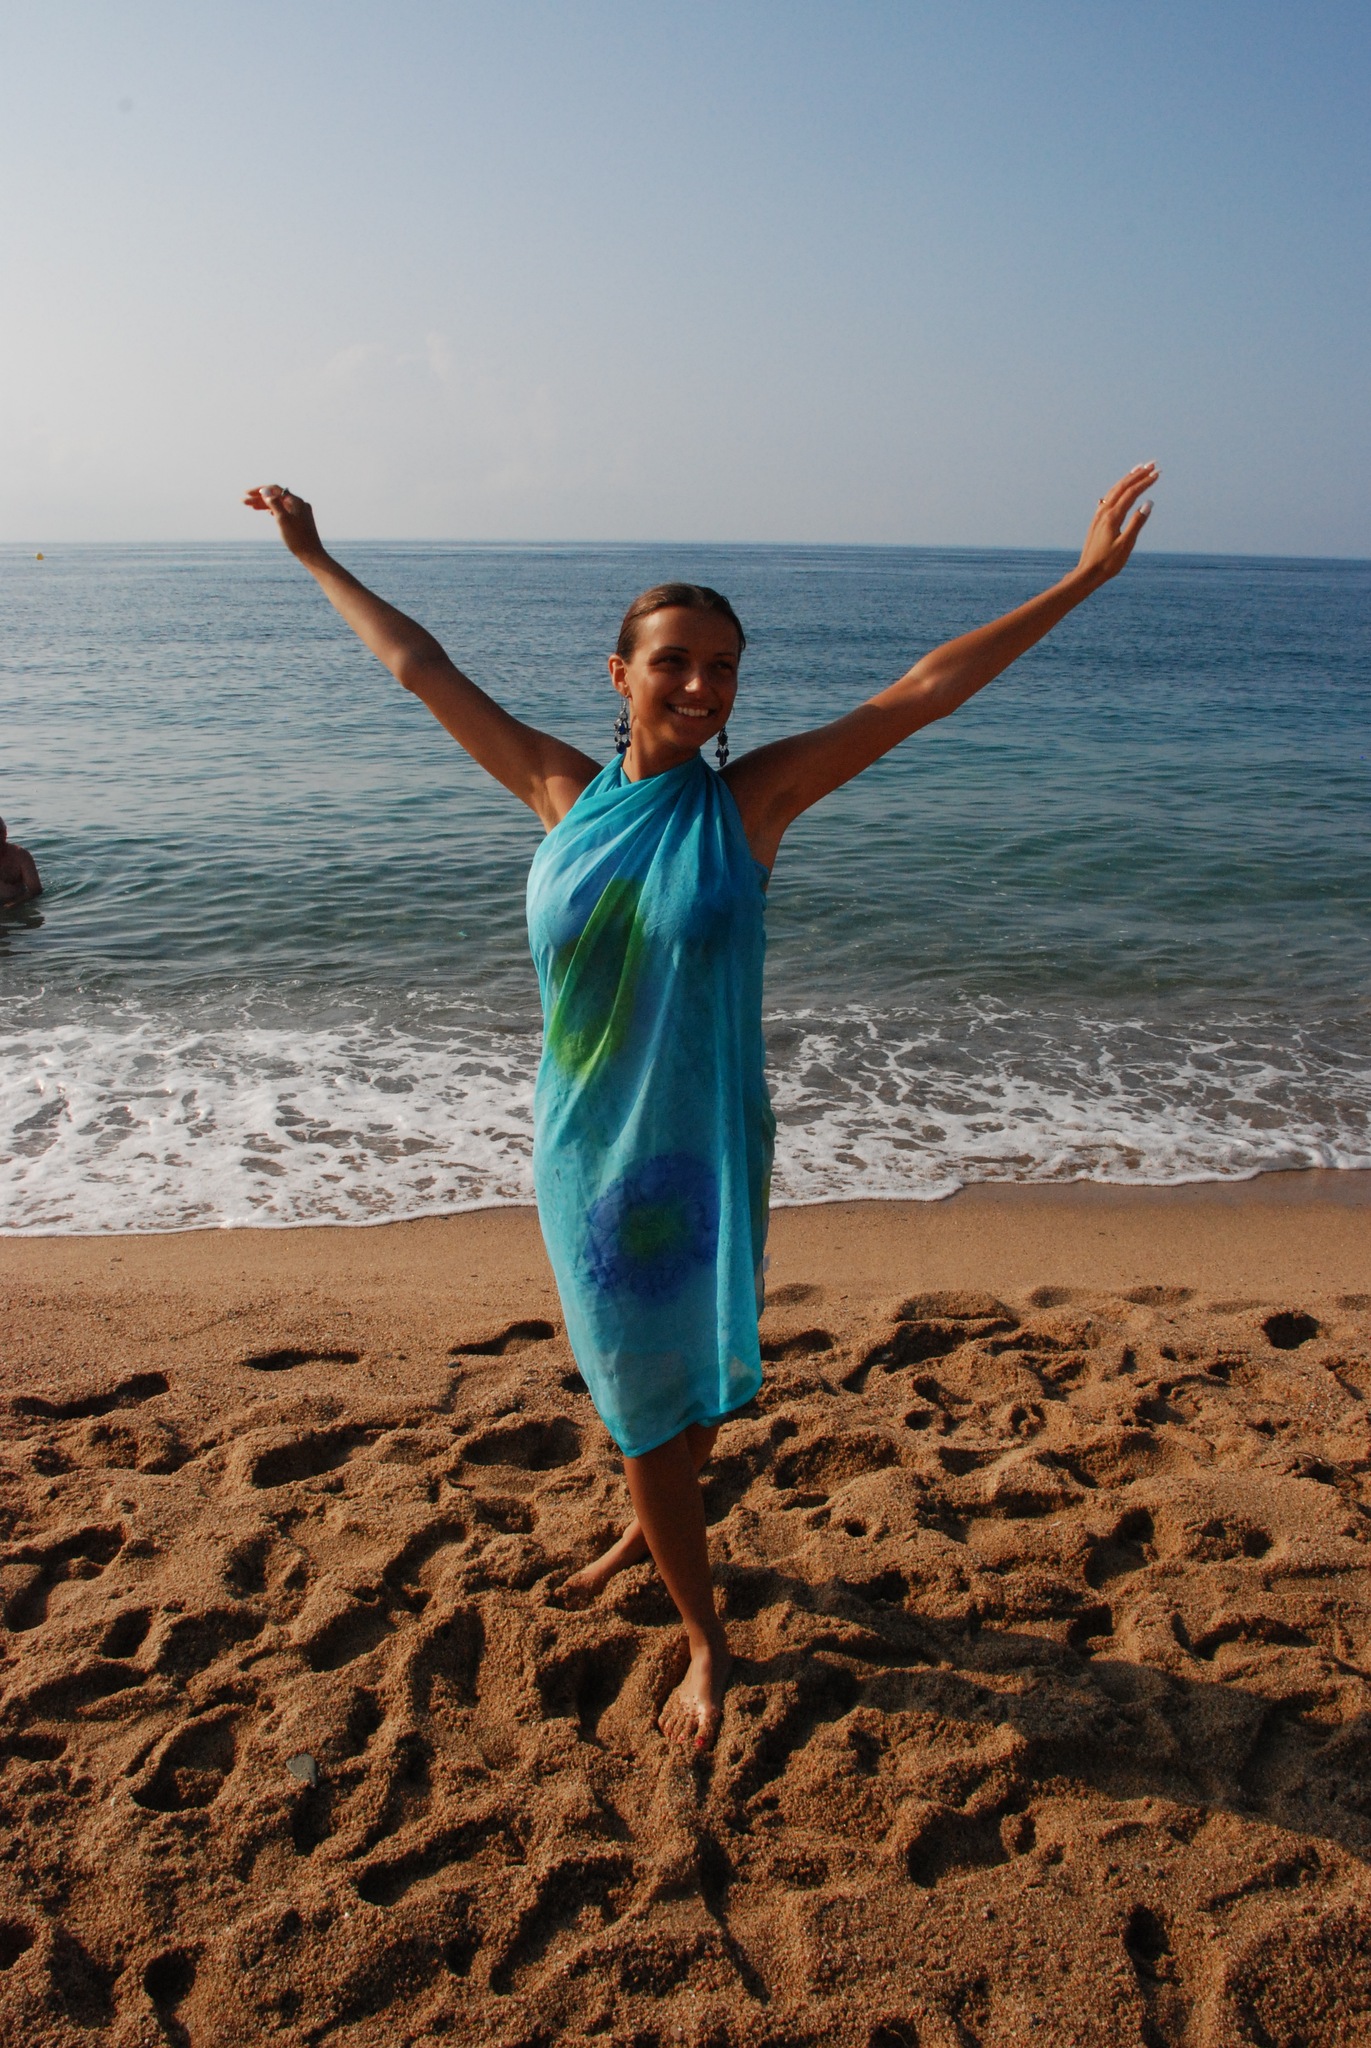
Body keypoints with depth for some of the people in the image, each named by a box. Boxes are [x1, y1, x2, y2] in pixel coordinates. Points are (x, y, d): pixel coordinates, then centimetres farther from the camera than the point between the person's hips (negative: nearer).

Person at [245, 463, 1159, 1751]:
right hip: (581, 1154, 3)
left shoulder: (750, 801, -7)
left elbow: (924, 690, -10)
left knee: (683, 1390, 9)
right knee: (628, 1386, 16)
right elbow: (418, 666, 10)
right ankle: (702, 1637, 42)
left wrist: (1083, 579, -12)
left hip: (701, 1153, -3)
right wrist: (317, 560, 19)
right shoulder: (564, 794, 0)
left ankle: (678, 1583, 39)